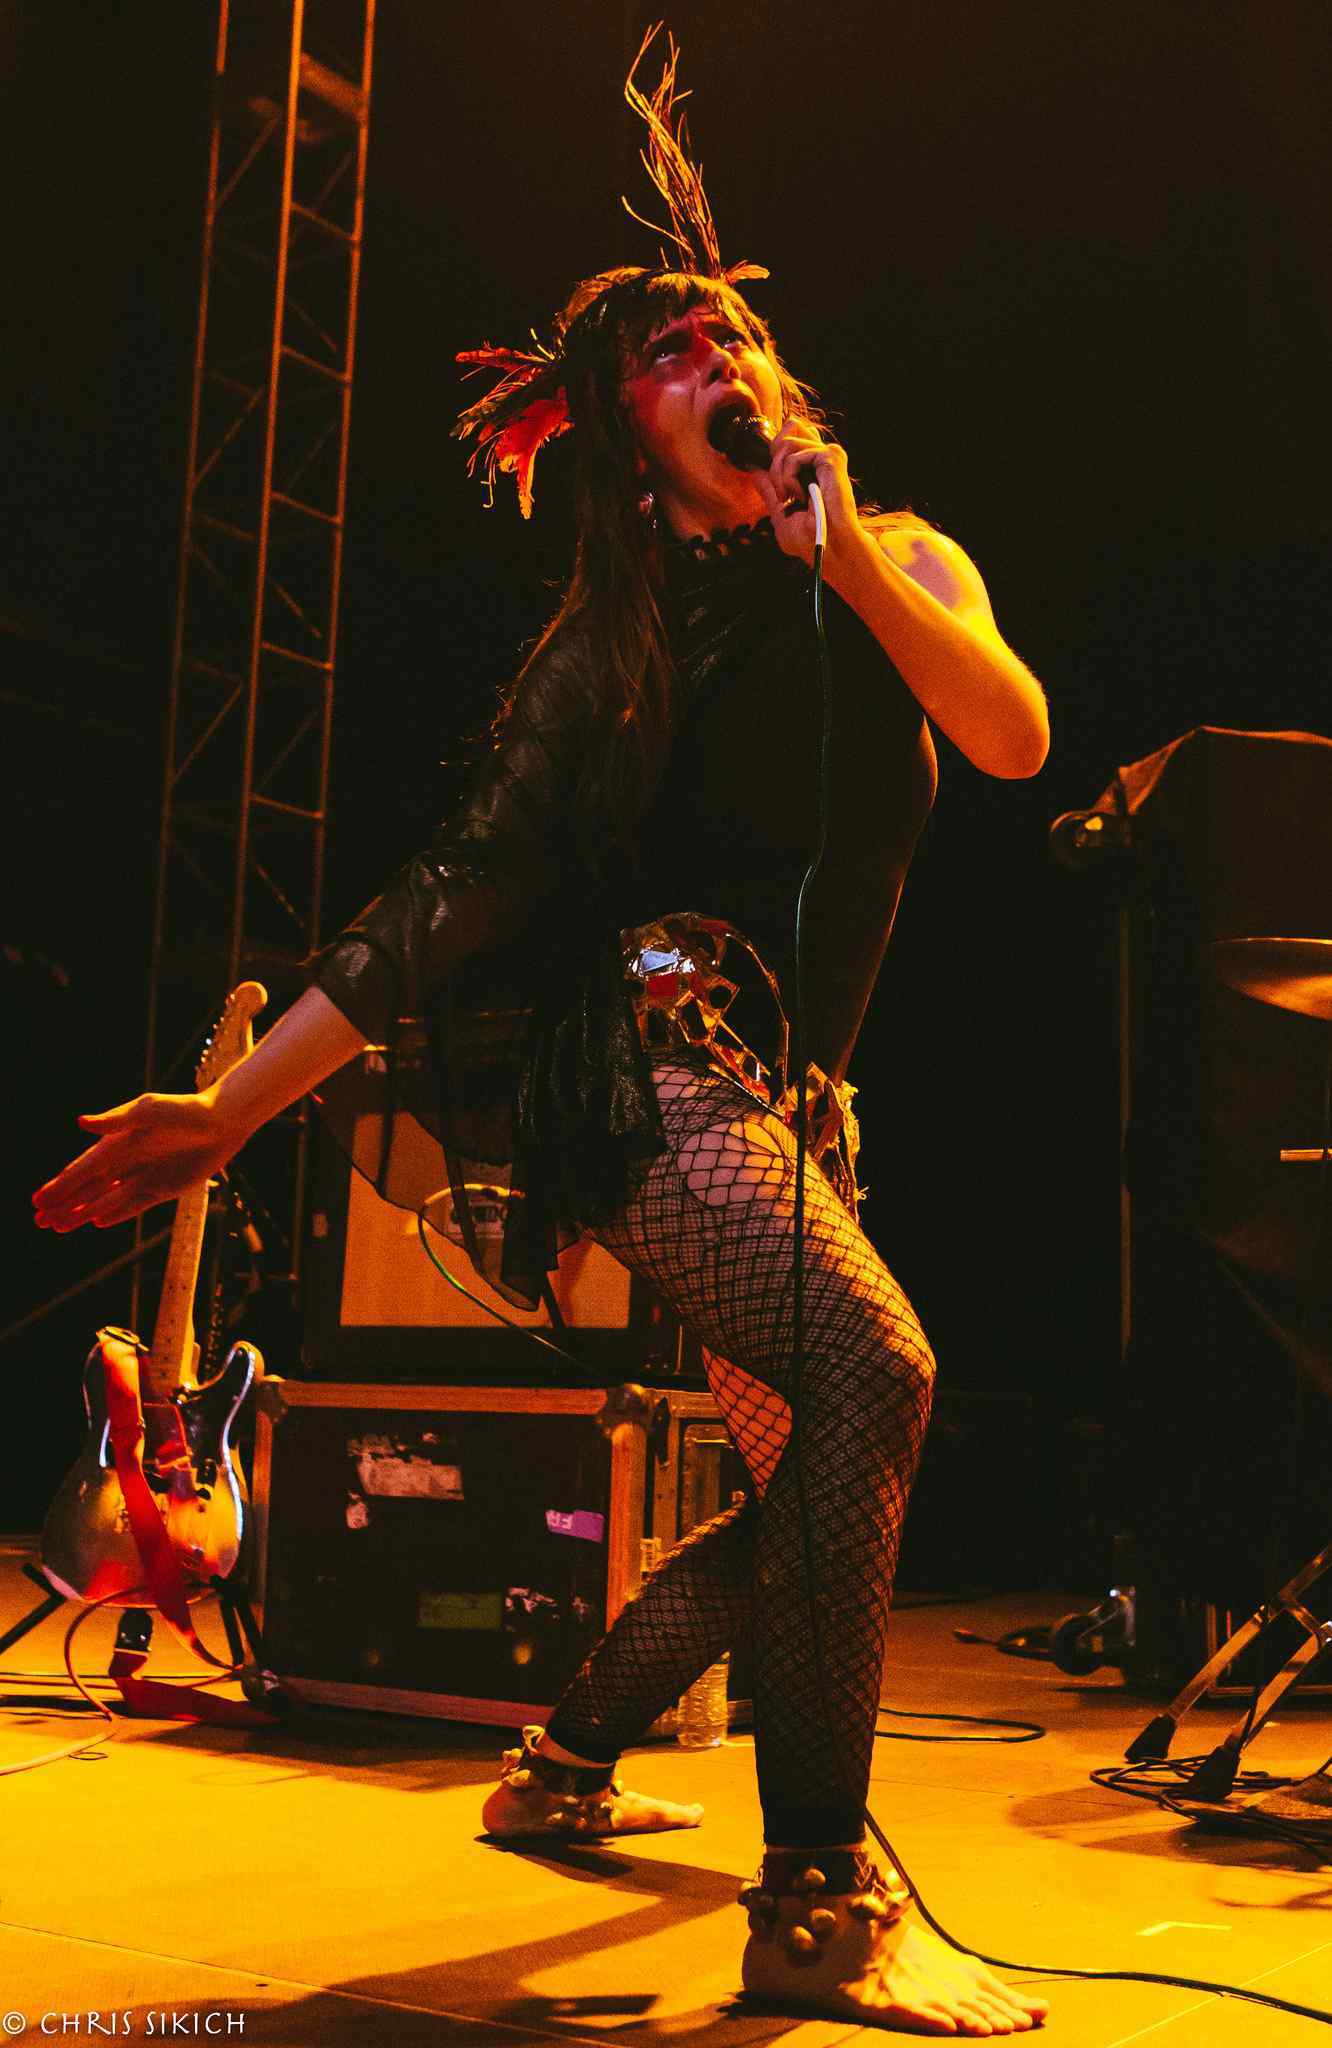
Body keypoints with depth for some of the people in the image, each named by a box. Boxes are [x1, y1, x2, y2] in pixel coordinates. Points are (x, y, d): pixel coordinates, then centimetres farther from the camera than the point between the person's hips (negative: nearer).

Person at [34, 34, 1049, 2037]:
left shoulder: (902, 558, 13)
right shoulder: (617, 650, 1)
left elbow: (1018, 733, -6)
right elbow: (453, 898, -3)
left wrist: (845, 556, -15)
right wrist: (228, 1108, -9)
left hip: (780, 1092, 6)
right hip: (640, 1055, -6)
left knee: (818, 1487, 8)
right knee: (871, 1368, -29)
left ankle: (567, 1761, 29)